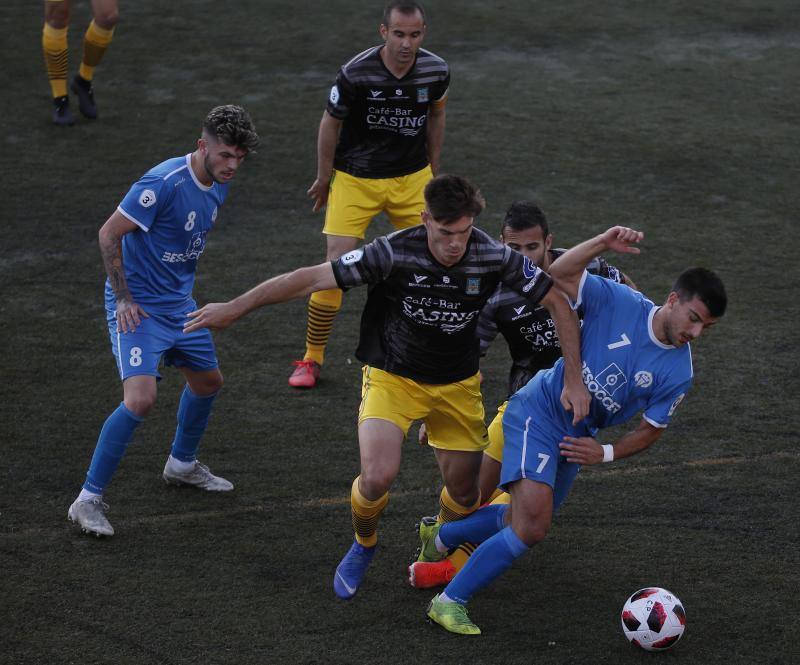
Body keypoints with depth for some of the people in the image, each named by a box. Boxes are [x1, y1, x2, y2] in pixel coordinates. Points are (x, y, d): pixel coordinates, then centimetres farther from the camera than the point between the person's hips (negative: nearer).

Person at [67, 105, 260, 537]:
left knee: (208, 382, 22)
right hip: (138, 307, -9)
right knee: (141, 399, -21)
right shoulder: (163, 183, -26)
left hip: (179, 303, 9)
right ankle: (88, 500, -12)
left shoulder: (219, 183, 1)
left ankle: (182, 465, 48)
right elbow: (109, 235, -20)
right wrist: (123, 298, -18)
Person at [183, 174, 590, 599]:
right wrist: (236, 307, -24)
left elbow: (559, 303, -9)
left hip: (457, 384, 3)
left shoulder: (493, 257, -20)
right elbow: (313, 278, -23)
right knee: (378, 476, -22)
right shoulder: (394, 253, -27)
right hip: (392, 377, -3)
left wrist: (574, 380, -12)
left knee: (464, 491, 5)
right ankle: (363, 546, 12)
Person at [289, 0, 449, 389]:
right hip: (355, 181, -3)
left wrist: (433, 170, 16)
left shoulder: (436, 72, -11)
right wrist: (324, 178, 2)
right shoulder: (356, 74, -22)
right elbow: (330, 123, -6)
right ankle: (312, 359, 5)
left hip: (412, 178, 3)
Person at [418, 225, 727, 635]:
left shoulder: (678, 373, -9)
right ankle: (449, 602, -8)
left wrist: (604, 453, -15)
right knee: (531, 528, -19)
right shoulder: (620, 303, -18)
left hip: (578, 437, 6)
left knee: (525, 524, 18)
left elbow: (651, 430, 0)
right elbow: (559, 275, -19)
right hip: (539, 412, -6)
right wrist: (604, 244, -33)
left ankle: (439, 538, 45)